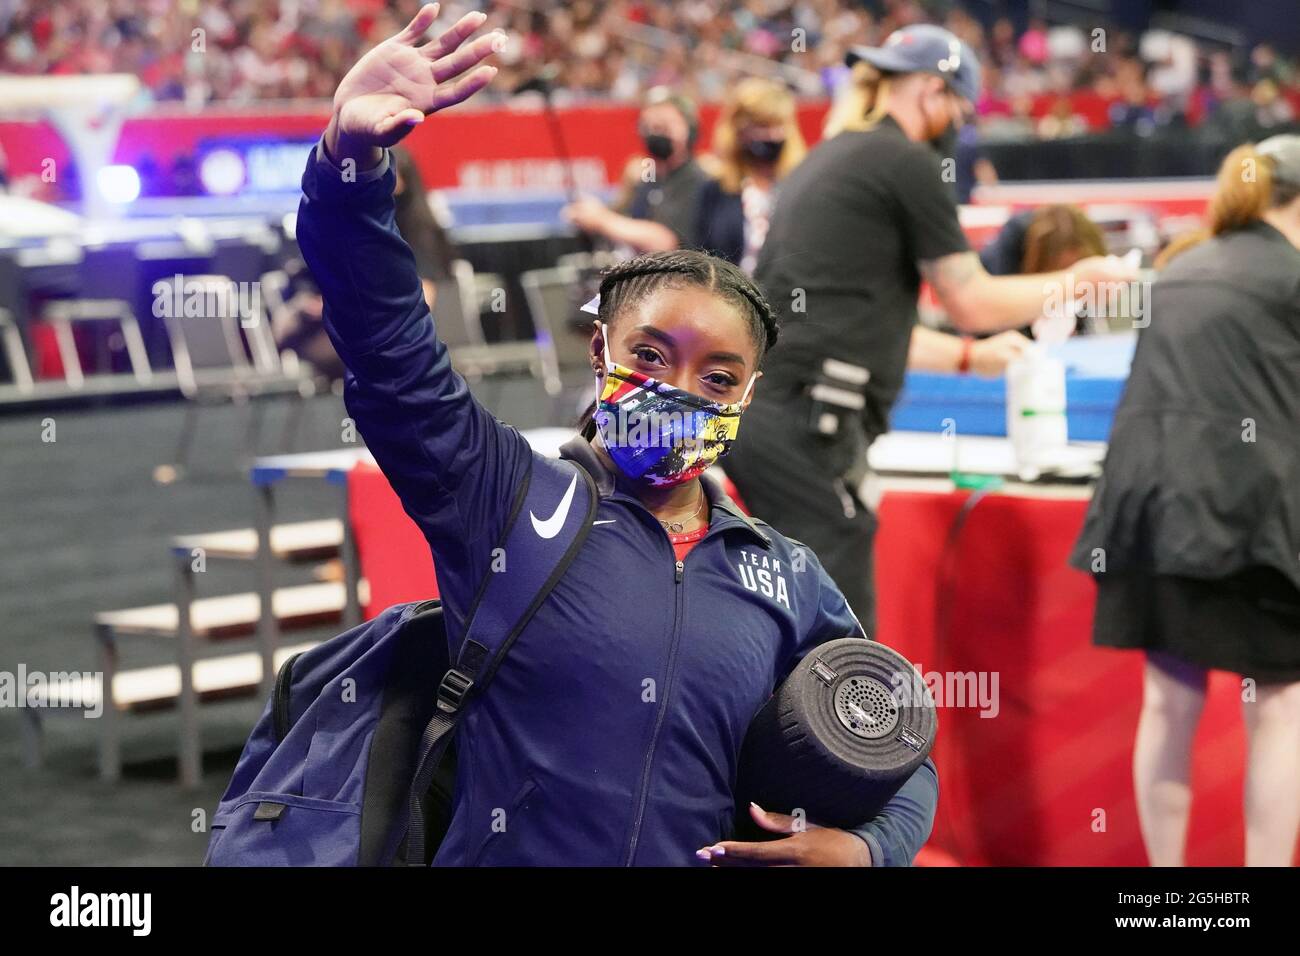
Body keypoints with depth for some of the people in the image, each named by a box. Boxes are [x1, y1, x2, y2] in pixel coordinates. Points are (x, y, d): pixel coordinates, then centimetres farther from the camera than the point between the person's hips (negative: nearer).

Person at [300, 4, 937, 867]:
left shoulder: (788, 583, 9)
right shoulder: (509, 496, 0)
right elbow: (387, 343, -11)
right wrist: (353, 158, -24)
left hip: (703, 856, 3)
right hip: (500, 851, -2)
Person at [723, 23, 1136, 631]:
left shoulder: (826, 161, 23)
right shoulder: (908, 163, -4)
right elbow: (972, 302, -1)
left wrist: (966, 355, 39)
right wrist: (1076, 281, 13)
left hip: (755, 406, 10)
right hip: (802, 420, -10)